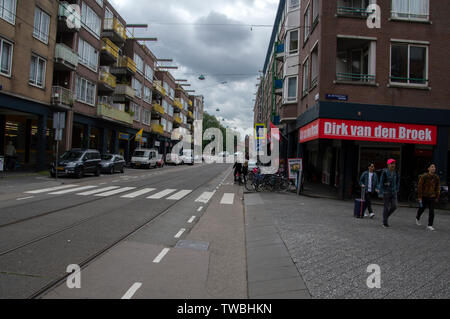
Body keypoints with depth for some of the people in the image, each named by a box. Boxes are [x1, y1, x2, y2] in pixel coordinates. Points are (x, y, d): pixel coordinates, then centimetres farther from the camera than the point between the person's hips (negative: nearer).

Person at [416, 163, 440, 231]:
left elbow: (438, 188, 10)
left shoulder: (436, 177, 1)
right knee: (421, 209, 15)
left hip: (432, 197, 2)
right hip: (424, 197, -2)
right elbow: (419, 187, -9)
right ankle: (417, 219, 43)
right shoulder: (424, 176, -9)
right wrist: (419, 197, -11)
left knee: (432, 211, -7)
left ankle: (430, 225, -3)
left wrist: (437, 197, 7)